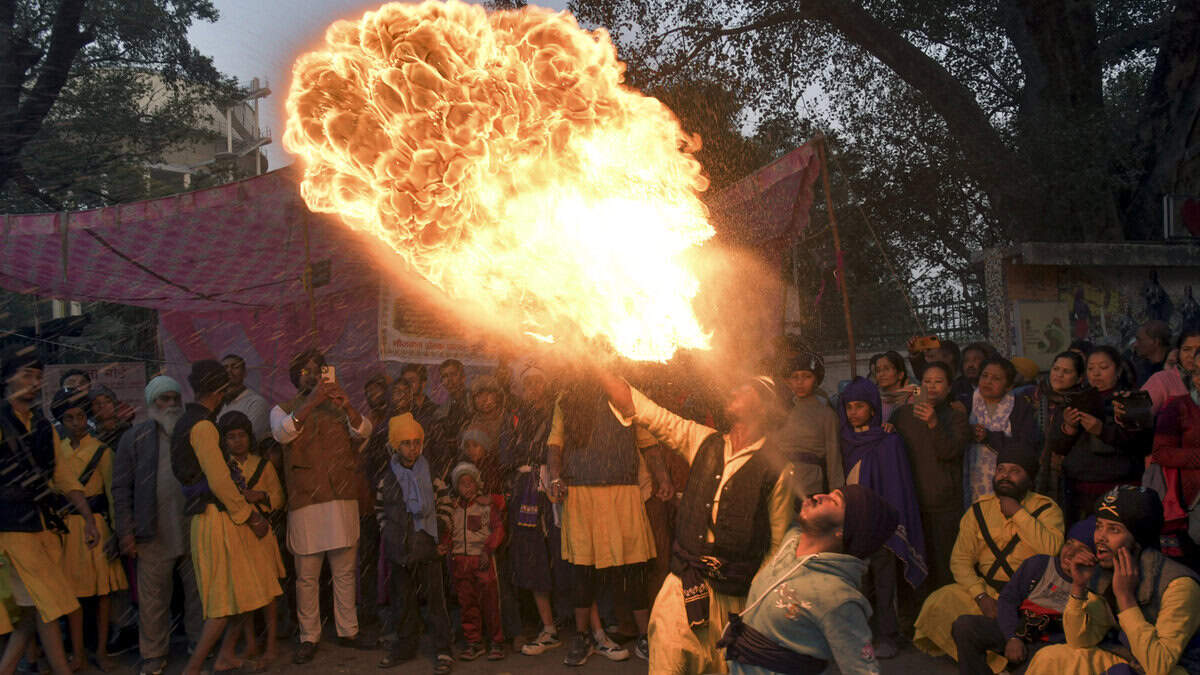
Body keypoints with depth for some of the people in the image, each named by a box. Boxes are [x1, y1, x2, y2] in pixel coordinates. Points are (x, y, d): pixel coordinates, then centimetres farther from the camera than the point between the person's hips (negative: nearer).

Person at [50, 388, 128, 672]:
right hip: (67, 528, 3)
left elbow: (113, 491, -3)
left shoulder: (101, 451, -2)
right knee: (72, 590, 5)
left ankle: (101, 651, 13)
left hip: (96, 524, -2)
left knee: (103, 589, 2)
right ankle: (77, 654, 13)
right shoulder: (57, 450, 7)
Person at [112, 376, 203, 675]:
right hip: (155, 535, -1)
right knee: (153, 599, 5)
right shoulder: (135, 438, 4)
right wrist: (126, 533, -4)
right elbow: (121, 488, 2)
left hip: (195, 533, 2)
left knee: (199, 593, 9)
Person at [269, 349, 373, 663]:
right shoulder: (284, 410, 8)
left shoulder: (338, 409, 13)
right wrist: (311, 402, -25)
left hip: (343, 499, 2)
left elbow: (363, 431, -4)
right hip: (305, 502, -2)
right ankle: (309, 638, 12)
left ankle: (348, 631, 19)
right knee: (307, 576, 2)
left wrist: (347, 406, -23)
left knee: (345, 571, 8)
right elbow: (282, 433, -15)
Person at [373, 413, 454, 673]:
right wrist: (388, 539, 6)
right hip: (400, 548, 2)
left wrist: (443, 539, 0)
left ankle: (442, 649, 6)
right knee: (403, 598, 10)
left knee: (435, 597, -1)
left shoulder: (430, 473, 1)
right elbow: (380, 511, 11)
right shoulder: (385, 477, 3)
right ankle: (405, 645, 24)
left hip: (428, 545, -2)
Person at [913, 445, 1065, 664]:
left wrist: (1018, 513, -14)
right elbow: (960, 560, 4)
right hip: (987, 588, 3)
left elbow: (1052, 550, -18)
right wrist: (981, 596, -12)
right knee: (938, 605, -21)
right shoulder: (979, 510, 9)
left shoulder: (1047, 509, 2)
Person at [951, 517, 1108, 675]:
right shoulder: (1037, 564, 10)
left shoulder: (1097, 585, 3)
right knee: (964, 624, -21)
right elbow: (1007, 599, 5)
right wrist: (1012, 638, -8)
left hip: (1052, 644, -3)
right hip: (1016, 630, 3)